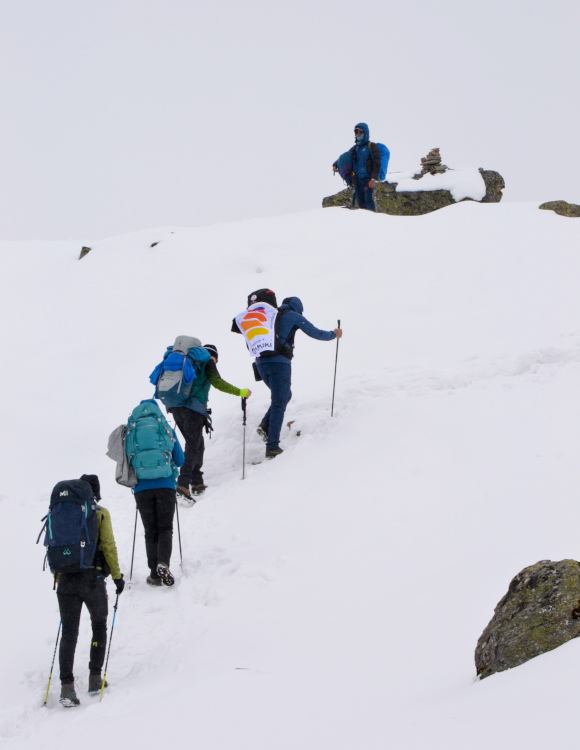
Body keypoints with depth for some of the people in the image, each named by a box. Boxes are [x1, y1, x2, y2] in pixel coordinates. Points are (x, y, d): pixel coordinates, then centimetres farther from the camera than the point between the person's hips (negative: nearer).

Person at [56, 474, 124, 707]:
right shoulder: (100, 513, -1)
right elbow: (108, 546, -5)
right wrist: (117, 576, 3)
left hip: (66, 580, 3)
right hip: (92, 578, -3)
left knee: (69, 633, 2)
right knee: (99, 626, 17)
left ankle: (66, 685, -10)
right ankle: (95, 678, 13)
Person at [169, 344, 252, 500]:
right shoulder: (207, 361, 6)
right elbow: (217, 382, -8)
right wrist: (240, 392, -1)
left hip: (176, 407, 7)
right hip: (193, 408, -7)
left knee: (198, 445, 18)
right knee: (193, 446, -11)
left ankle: (197, 483, 19)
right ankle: (183, 484, -27)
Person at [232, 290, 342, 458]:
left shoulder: (267, 316, 22)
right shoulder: (293, 316, 7)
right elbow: (316, 333, 13)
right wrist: (334, 334, 28)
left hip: (261, 363, 6)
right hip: (279, 362, -6)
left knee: (285, 395, 24)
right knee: (279, 403, -4)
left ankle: (265, 425, 3)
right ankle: (272, 447, -12)